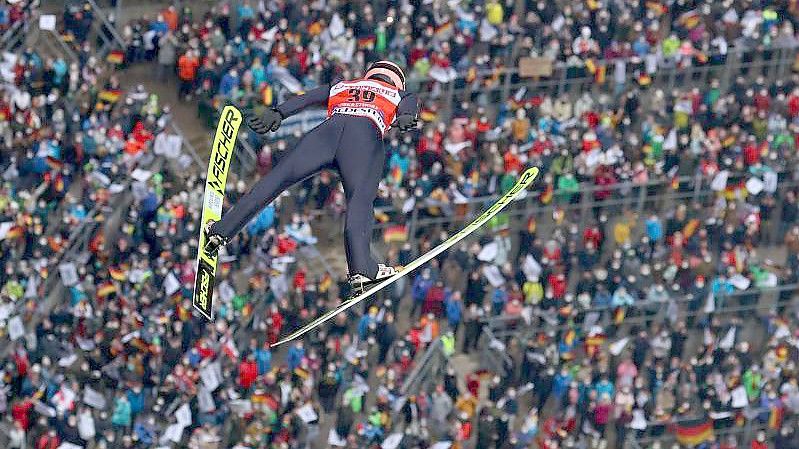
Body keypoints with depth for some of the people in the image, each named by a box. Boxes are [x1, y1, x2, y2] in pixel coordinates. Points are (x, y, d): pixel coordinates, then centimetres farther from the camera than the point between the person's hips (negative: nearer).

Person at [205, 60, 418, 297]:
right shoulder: (400, 95, 34)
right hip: (366, 135, -2)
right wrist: (406, 119, -11)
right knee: (360, 198, -19)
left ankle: (222, 231, -2)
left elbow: (304, 98, 24)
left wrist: (277, 113, 10)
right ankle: (361, 268, -39)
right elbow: (408, 106, 10)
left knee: (276, 179, 1)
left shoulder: (340, 87, 41)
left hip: (329, 127, 2)